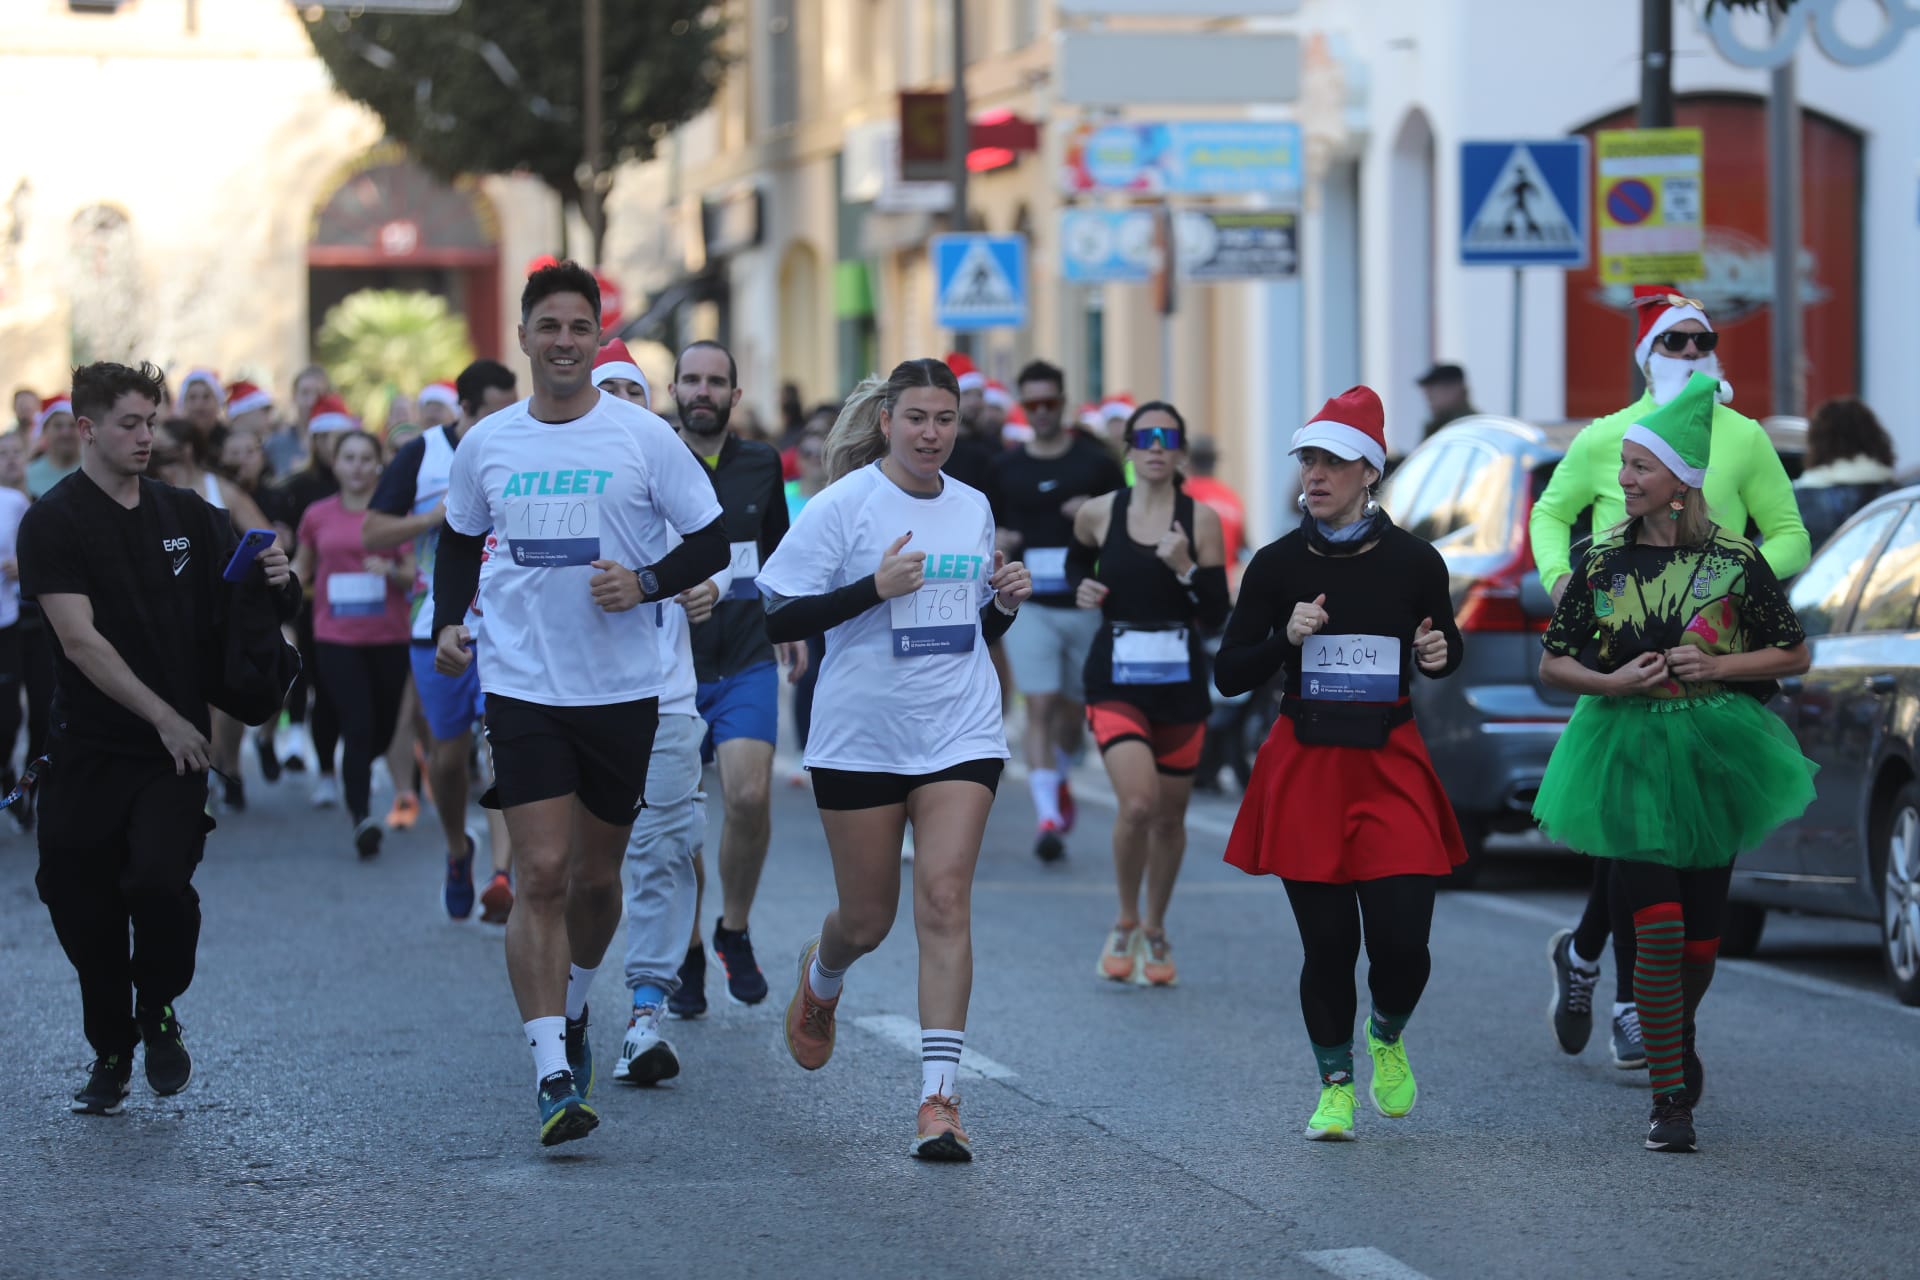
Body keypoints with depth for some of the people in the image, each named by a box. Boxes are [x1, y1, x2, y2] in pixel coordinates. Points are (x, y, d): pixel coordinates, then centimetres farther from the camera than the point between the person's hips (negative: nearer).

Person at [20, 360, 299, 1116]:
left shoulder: (186, 516, 10)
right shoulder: (53, 523, -4)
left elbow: (238, 617, 18)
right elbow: (80, 639, -12)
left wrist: (275, 583, -6)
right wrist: (163, 716, -16)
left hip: (175, 747, 1)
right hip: (87, 749, -1)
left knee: (159, 880, -19)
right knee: (83, 909, 2)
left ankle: (159, 1014, 8)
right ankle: (110, 1052, 23)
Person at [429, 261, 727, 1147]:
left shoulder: (642, 436, -3)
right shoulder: (487, 443, 4)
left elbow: (712, 541, 0)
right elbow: (460, 541, 20)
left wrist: (647, 582, -17)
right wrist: (449, 622, 4)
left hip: (622, 688, 0)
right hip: (522, 687, 0)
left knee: (596, 876, 12)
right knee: (541, 876, -11)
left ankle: (572, 1007, 41)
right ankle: (553, 1078, -13)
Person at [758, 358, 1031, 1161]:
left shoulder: (972, 508, 9)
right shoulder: (844, 506, -6)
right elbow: (779, 618, -11)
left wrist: (1007, 601, 0)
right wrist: (875, 588, -21)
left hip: (960, 734, 2)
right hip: (861, 736, -2)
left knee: (945, 898, -12)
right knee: (867, 919, 8)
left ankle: (940, 1097, -13)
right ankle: (821, 978, 46)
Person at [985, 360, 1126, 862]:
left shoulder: (1096, 463, 2)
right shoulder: (1005, 468, 8)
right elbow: (989, 527, 19)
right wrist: (995, 542, -4)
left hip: (1085, 605, 0)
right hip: (1029, 606, 0)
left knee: (1075, 707, 12)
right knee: (1040, 707, -11)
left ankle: (1059, 779, 41)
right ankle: (1048, 813, -14)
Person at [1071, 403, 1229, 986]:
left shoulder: (1201, 519, -3)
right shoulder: (1098, 514, -1)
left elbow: (1216, 615, -4)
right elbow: (1079, 562, 22)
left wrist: (1185, 568, -19)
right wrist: (1082, 589, 2)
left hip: (1180, 683, 1)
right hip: (1114, 681, -1)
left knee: (1169, 817, 11)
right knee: (1139, 802, -21)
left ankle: (1155, 933, 32)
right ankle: (1125, 925, 1)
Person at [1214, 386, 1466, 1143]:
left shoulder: (1414, 562, -1)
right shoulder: (1279, 564, -1)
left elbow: (1443, 654, 16)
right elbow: (1228, 676, 1)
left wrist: (1438, 654, -7)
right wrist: (1286, 637, -16)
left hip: (1392, 766, 0)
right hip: (1305, 767, 0)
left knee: (1402, 941, -8)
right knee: (1328, 943, 0)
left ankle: (1387, 1037, 26)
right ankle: (1335, 1082, 21)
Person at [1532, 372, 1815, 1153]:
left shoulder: (1734, 561, -2)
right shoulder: (1604, 561, 2)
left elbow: (1794, 655, 3)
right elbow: (1552, 664, 7)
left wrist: (1715, 665, -11)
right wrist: (1615, 682, -11)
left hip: (1711, 752, 0)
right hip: (1627, 754, 0)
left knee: (1701, 930, 8)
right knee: (1658, 924, -13)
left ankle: (1679, 1034, 40)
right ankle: (1668, 1098, -7)